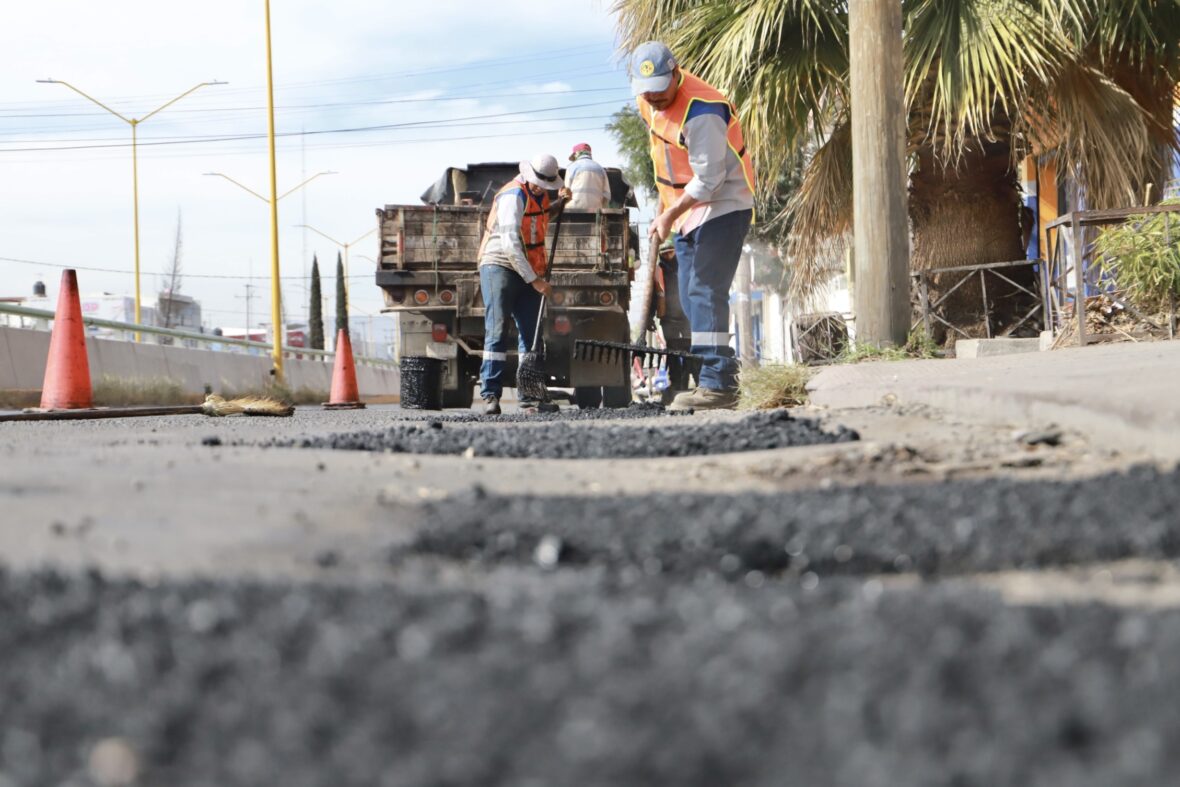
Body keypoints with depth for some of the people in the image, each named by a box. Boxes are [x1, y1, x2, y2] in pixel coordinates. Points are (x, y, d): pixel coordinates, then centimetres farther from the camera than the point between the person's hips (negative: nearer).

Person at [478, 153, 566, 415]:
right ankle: (490, 395, -18)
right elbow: (510, 244, -24)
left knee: (531, 334, 5)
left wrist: (560, 204, 12)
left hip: (529, 273, 8)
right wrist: (534, 280, -26)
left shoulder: (539, 194, 9)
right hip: (500, 267, -8)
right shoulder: (513, 196, -17)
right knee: (497, 331, -14)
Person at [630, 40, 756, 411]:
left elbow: (709, 179, -23)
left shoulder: (701, 112, -25)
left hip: (723, 206, -9)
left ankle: (717, 383, -18)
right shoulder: (649, 102, 3)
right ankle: (719, 380, 12)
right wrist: (665, 204, 18)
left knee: (705, 293, -17)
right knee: (691, 297, 8)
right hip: (688, 208, 9)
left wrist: (669, 215, -18)